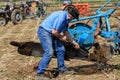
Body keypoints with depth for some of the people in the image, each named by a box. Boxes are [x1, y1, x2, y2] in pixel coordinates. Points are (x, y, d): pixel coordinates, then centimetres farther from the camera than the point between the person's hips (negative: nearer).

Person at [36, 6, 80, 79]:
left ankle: (62, 68, 23)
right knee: (49, 52, -18)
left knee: (61, 49, 10)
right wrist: (61, 37, -7)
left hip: (52, 33, 10)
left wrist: (74, 42, 19)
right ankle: (40, 72, -9)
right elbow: (54, 32, -26)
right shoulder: (61, 17, -24)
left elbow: (66, 32, 18)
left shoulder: (66, 18, 8)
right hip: (44, 32, -10)